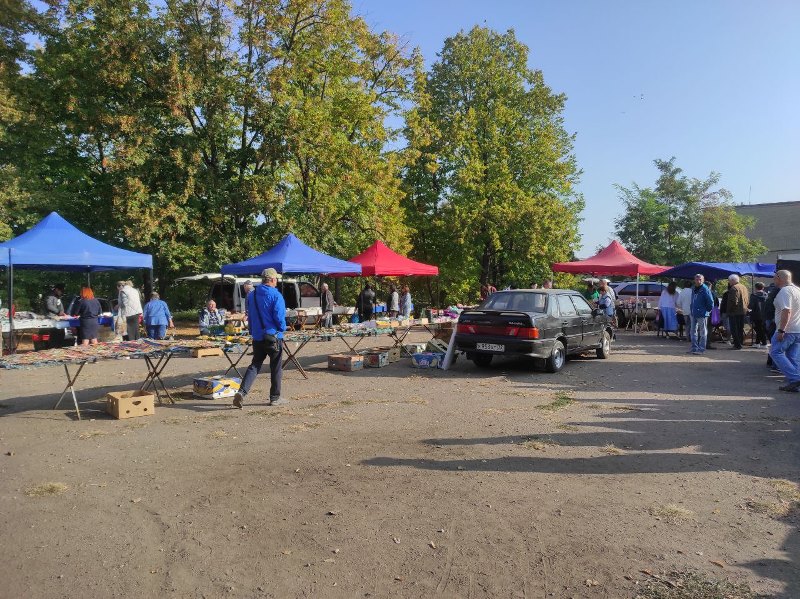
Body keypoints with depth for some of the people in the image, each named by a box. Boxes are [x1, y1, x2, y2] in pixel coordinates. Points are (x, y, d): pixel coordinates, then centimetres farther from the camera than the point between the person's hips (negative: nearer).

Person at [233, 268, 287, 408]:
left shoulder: (252, 295, 8)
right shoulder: (275, 295, -13)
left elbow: (250, 315, 13)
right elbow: (279, 317, -17)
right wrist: (282, 328, 2)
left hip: (257, 337, 5)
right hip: (274, 336, -5)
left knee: (255, 365, 11)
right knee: (276, 367, 8)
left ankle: (242, 392, -7)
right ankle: (275, 398, 16)